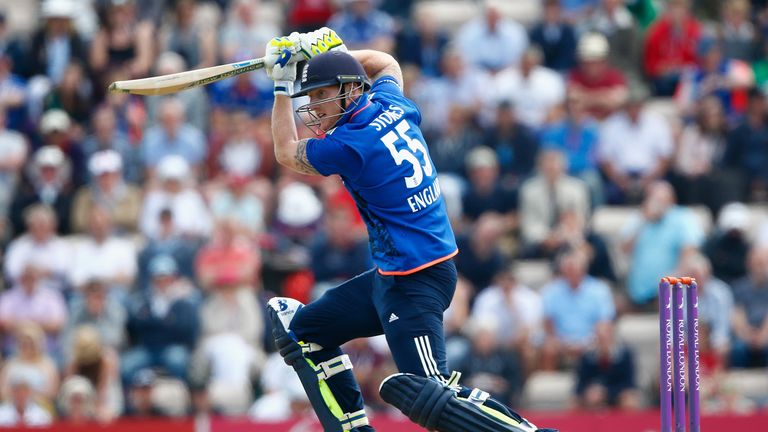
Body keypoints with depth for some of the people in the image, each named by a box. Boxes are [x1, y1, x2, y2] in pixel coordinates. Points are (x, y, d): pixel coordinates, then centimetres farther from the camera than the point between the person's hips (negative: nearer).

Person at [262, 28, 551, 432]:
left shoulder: (350, 144, -18)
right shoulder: (391, 103, 5)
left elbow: (286, 153, 3)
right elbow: (387, 64, 31)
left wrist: (282, 84, 9)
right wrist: (330, 51, 26)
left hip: (413, 284, -10)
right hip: (389, 276, 10)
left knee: (431, 396, -20)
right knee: (297, 328, 17)